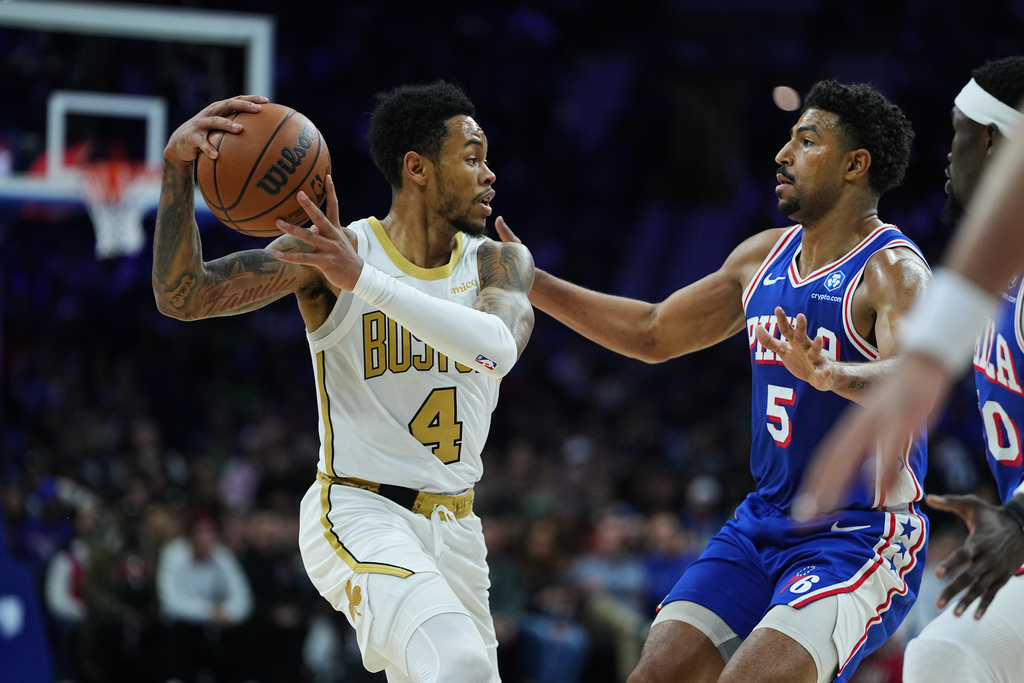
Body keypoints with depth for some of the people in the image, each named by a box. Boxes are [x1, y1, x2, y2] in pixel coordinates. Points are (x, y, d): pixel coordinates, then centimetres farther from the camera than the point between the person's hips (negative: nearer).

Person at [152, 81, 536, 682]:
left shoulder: (499, 264, -1)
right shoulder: (330, 251, -9)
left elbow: (498, 348, -24)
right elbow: (182, 295, -17)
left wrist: (366, 281, -36)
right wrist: (177, 167, -32)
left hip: (454, 526, 6)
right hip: (358, 514, -6)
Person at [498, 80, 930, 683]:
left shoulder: (893, 271, -15)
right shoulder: (763, 257, 11)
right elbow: (652, 334, 22)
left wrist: (827, 373, -54)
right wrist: (530, 283, 16)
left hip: (862, 537, -8)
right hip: (764, 524, 8)